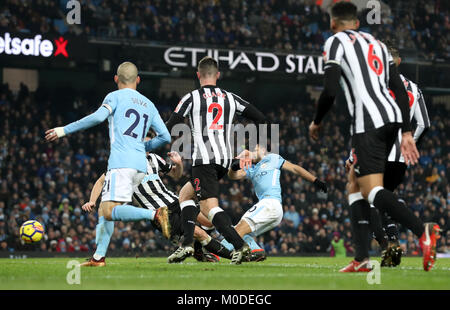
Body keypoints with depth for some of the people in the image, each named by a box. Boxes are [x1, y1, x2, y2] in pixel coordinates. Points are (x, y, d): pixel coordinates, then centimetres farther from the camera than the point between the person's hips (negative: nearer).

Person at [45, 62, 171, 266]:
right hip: (140, 165, 7)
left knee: (110, 211, -16)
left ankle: (155, 214, -34)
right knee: (104, 209, 15)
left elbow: (98, 117, -13)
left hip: (121, 163, -7)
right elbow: (165, 137, 17)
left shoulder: (115, 96, 5)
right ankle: (99, 256, 8)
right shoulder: (149, 105, 22)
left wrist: (65, 130, -7)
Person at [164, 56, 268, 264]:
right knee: (185, 194, 21)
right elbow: (261, 120, 11)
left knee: (209, 207, -12)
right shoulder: (230, 98, 14)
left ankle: (240, 245, -28)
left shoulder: (192, 98, 2)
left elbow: (168, 129, 1)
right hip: (225, 160, 6)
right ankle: (187, 244, 10)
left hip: (204, 159, -6)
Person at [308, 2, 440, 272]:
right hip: (393, 117, 8)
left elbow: (330, 91, -7)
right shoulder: (378, 44, 25)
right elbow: (401, 91, 17)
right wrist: (407, 133, 16)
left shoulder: (336, 41, 4)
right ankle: (362, 259, 10)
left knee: (372, 190, -13)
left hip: (369, 123, -8)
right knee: (356, 184, 16)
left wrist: (316, 122, 11)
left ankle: (422, 230, -36)